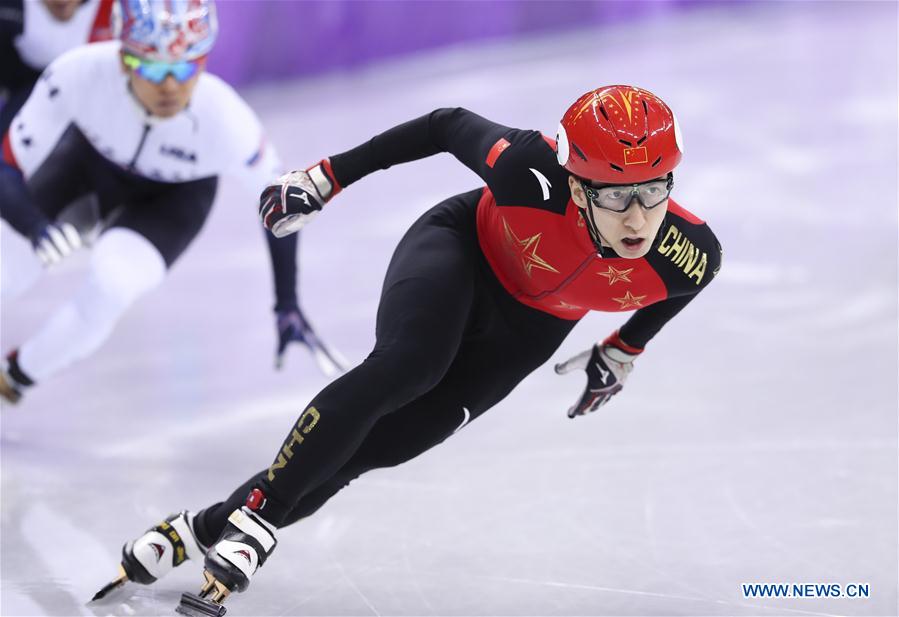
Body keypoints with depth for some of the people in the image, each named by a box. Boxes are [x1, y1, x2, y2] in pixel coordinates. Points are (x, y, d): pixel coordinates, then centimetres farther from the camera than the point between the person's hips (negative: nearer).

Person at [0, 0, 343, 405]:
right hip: (88, 156, 2)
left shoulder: (226, 123, -38)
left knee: (112, 285, -24)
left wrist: (288, 307, -13)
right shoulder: (79, 74, -40)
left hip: (173, 198, -1)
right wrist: (33, 226, -54)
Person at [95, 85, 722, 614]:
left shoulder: (689, 254, -30)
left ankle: (208, 526, 7)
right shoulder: (531, 171, -38)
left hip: (527, 327, 3)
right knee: (405, 365, -32)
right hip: (460, 250, -2)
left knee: (381, 443, -6)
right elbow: (446, 125, -18)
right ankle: (255, 512, -20)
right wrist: (327, 177, -11)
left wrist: (624, 351, 13)